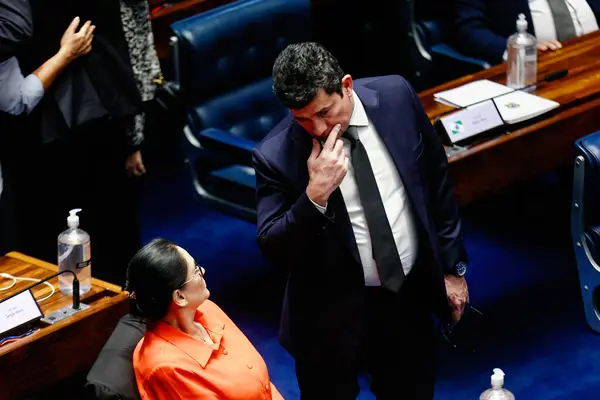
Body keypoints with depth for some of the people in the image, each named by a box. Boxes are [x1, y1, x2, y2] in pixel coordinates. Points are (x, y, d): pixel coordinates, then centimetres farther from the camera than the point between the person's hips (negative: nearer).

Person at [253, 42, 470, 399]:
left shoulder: (396, 96, -10)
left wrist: (453, 265, 6)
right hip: (334, 316, -3)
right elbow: (274, 251, -16)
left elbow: (437, 180, 2)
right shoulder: (276, 156, -19)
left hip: (411, 297, 3)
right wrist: (315, 195, -32)